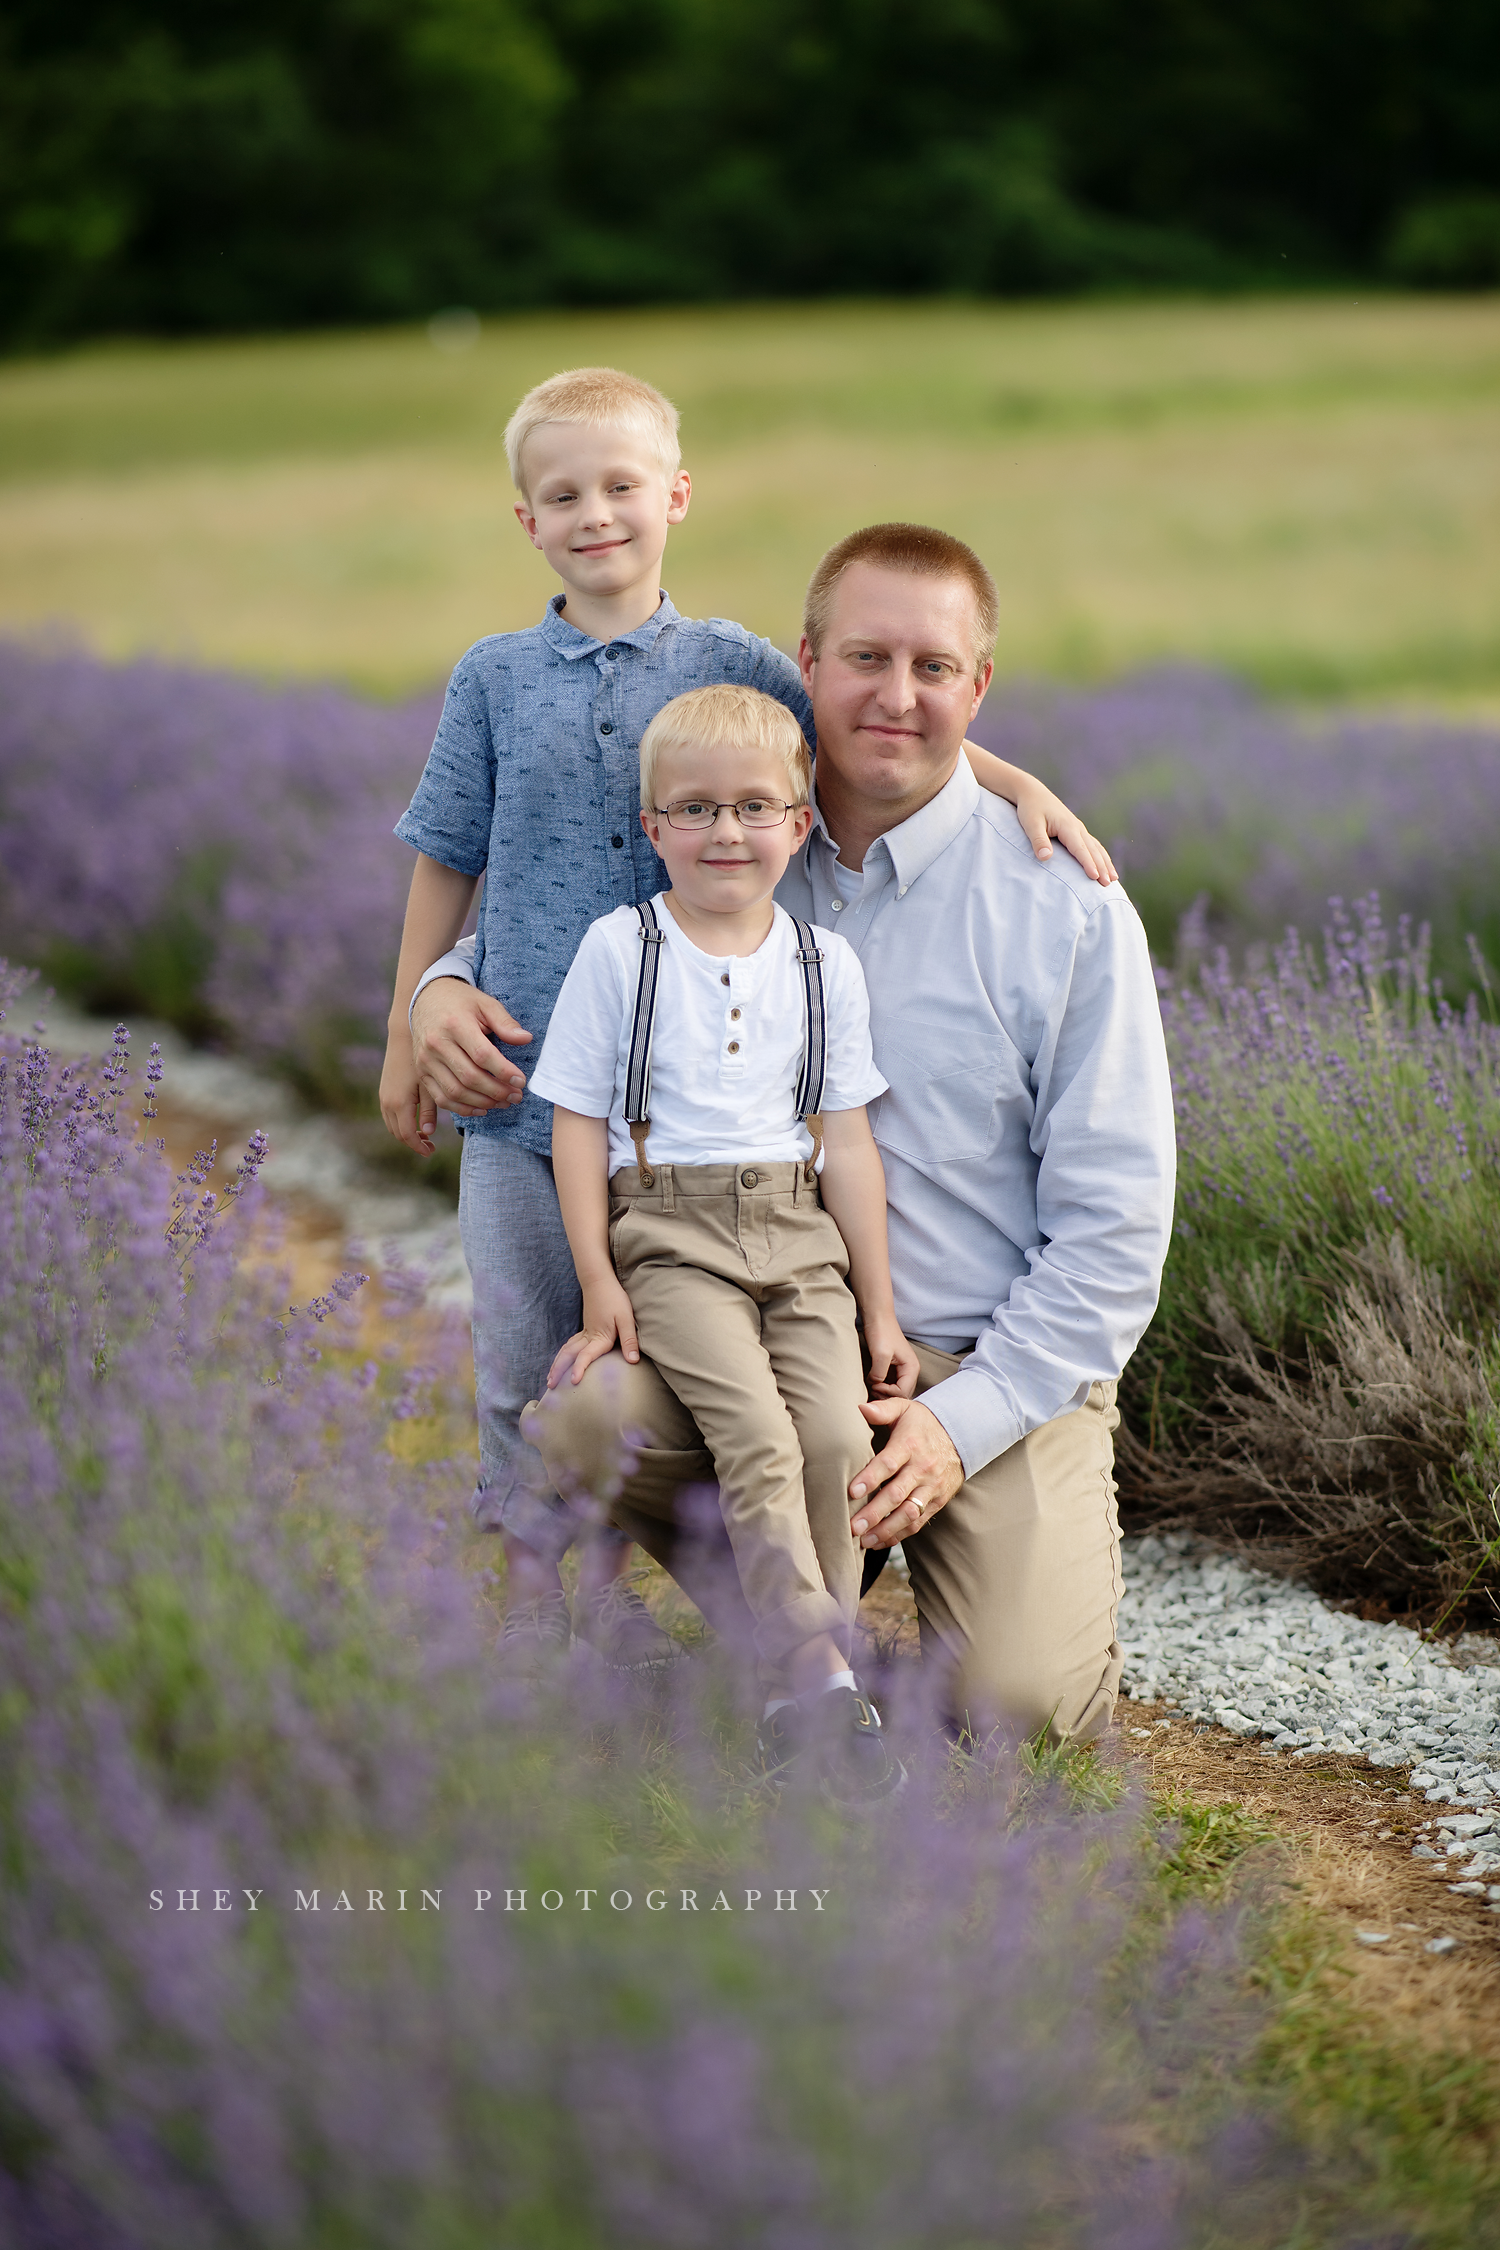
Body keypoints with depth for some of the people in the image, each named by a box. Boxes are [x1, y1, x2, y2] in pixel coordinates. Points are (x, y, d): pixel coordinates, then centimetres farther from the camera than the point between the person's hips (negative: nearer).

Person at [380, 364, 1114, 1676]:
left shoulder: (729, 667, 4)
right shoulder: (497, 679, 5)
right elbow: (445, 865, 10)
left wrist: (1023, 786, -12)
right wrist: (412, 1033, 10)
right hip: (519, 1076, 0)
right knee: (524, 1347, 6)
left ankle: (609, 1578, 24)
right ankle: (531, 1581, 21)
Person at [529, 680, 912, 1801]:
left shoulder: (825, 963, 10)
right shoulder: (620, 949, 2)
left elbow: (847, 1143, 11)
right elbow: (578, 1120, 4)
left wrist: (880, 1310, 10)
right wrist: (598, 1281, -4)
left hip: (799, 1234, 3)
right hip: (670, 1232, -3)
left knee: (840, 1436, -19)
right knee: (757, 1435, -24)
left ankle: (806, 1683, -8)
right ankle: (822, 1677, -24)